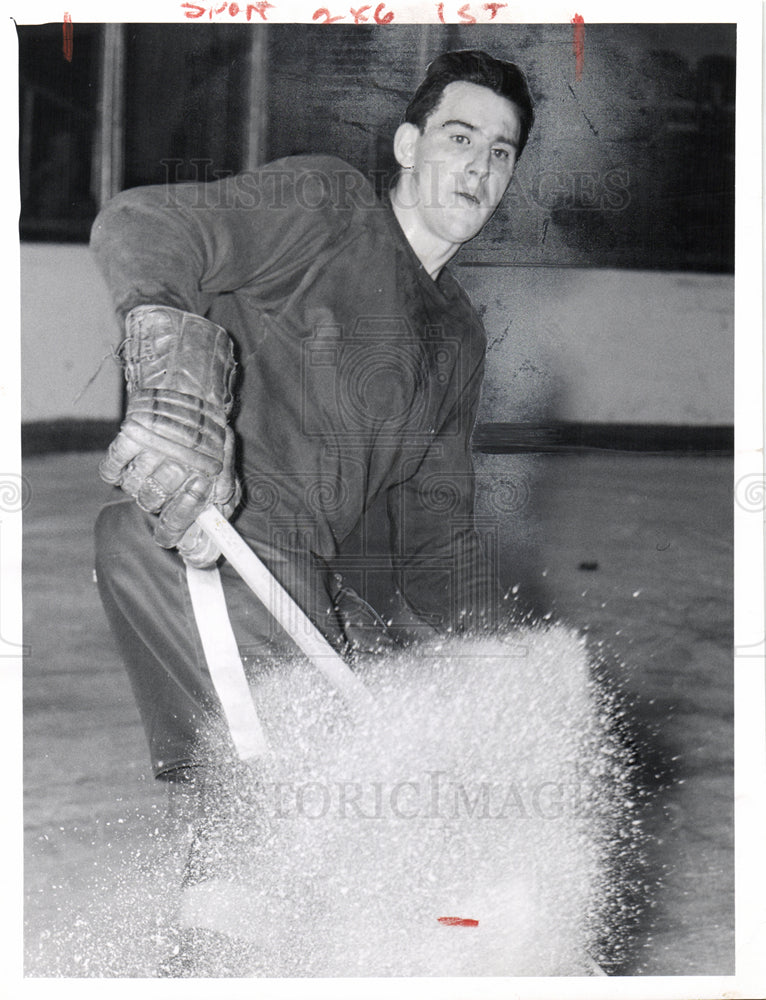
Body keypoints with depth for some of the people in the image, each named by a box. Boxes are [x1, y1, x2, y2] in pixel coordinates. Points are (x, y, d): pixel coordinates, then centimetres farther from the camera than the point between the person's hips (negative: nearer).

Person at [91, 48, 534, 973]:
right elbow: (136, 229, -15)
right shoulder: (321, 203, -1)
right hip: (190, 543, -8)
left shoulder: (459, 335, 23)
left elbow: (436, 517, 25)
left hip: (299, 583, 8)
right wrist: (174, 379, -33)